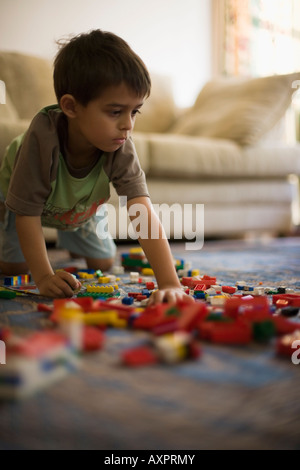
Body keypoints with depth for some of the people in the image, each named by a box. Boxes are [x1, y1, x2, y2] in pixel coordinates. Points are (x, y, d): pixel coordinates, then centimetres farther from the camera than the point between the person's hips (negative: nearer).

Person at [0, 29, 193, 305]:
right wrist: (44, 277, -40)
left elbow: (144, 215, -48)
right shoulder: (44, 136, -46)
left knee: (103, 264, 10)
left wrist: (170, 283, -59)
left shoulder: (121, 149, -38)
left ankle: (71, 240, 43)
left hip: (82, 205, 3)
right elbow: (27, 212, -36)